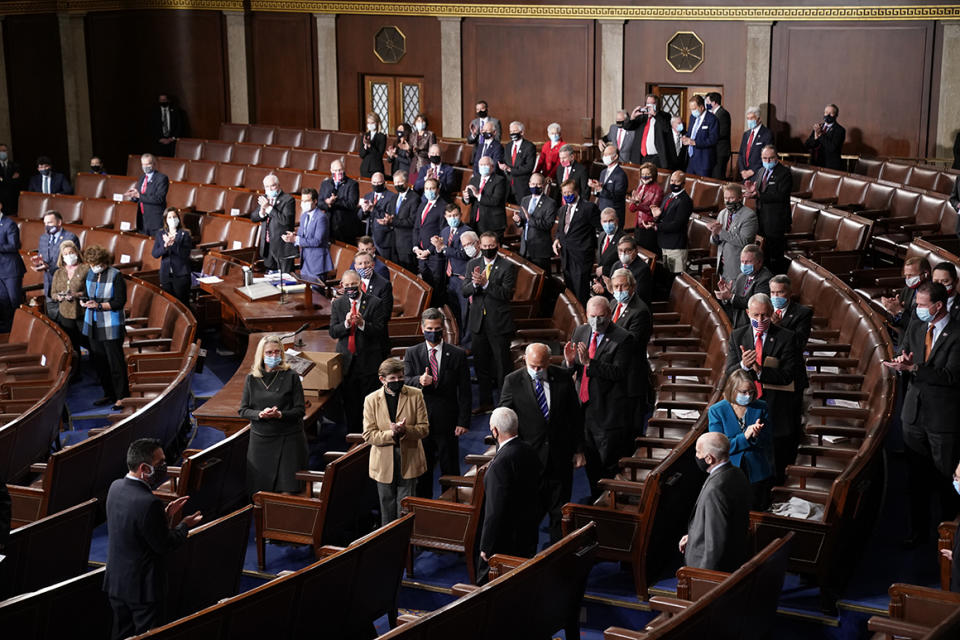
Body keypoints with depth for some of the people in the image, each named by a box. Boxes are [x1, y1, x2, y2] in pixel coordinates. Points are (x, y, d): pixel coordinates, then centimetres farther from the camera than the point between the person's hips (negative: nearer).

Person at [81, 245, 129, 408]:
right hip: (93, 326, 7)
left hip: (111, 327, -7)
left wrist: (99, 305, -23)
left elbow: (120, 302, -14)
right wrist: (84, 301, -5)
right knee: (98, 362, 12)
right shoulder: (90, 274, 9)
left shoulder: (116, 276, -11)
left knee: (115, 363, -3)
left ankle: (122, 397, 5)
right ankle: (109, 395, 24)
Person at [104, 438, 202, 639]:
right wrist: (184, 525, -1)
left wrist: (164, 514, 7)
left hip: (116, 582, 8)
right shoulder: (148, 502, -28)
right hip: (143, 587, -8)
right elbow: (164, 546, -17)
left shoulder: (115, 487, -2)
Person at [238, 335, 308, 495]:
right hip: (260, 439, 2)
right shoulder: (252, 378, 6)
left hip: (288, 440, -2)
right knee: (260, 491, 2)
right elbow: (243, 410, 7)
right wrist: (260, 414, -13)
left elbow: (300, 410, -3)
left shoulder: (291, 376, -3)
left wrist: (280, 414, -20)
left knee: (287, 491, -5)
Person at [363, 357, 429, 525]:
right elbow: (368, 435, -6)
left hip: (408, 462, -1)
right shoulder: (371, 400, -3)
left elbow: (424, 428, -4)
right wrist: (391, 434, -23)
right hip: (384, 464, 1)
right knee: (387, 511, 13)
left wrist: (404, 430, -24)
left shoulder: (415, 395, -3)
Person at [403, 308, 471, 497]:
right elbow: (405, 382, -5)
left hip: (447, 421, -1)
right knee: (422, 469, 11)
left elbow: (464, 392, -1)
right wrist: (419, 381, -28)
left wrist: (463, 422, -8)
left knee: (450, 469, 4)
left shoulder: (457, 355, 0)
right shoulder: (411, 353, 5)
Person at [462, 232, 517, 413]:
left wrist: (485, 283, -25)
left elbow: (507, 294, -16)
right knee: (481, 364, 13)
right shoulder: (473, 264, 8)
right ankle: (485, 402, 24)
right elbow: (464, 291, 1)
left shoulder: (507, 266, -7)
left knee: (502, 364, 0)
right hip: (478, 322, 5)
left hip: (499, 323, -5)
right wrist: (475, 283, -19)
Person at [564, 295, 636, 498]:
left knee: (609, 464, 0)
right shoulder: (580, 332, 6)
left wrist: (589, 362, -30)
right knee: (591, 462, 18)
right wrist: (569, 361, -16)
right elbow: (567, 371, 7)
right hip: (585, 406, 6)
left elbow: (618, 372, -23)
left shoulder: (623, 338, -13)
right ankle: (595, 499, 31)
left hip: (608, 411, -6)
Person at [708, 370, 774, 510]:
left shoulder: (761, 407, -2)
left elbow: (769, 441, -2)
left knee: (758, 511, 12)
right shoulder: (716, 411, -8)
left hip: (757, 473, 2)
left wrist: (757, 435, -26)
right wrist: (744, 437, -25)